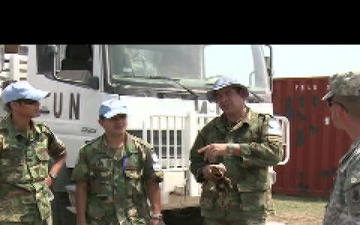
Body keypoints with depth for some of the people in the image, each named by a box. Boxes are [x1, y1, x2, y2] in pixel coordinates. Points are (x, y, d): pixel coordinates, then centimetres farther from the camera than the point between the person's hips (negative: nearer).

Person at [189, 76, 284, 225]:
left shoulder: (264, 122, 2)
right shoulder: (210, 128, 16)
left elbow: (275, 152, -16)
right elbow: (195, 161, 21)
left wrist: (230, 149, -20)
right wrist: (205, 170, -6)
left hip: (249, 209, -4)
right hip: (213, 210, 5)